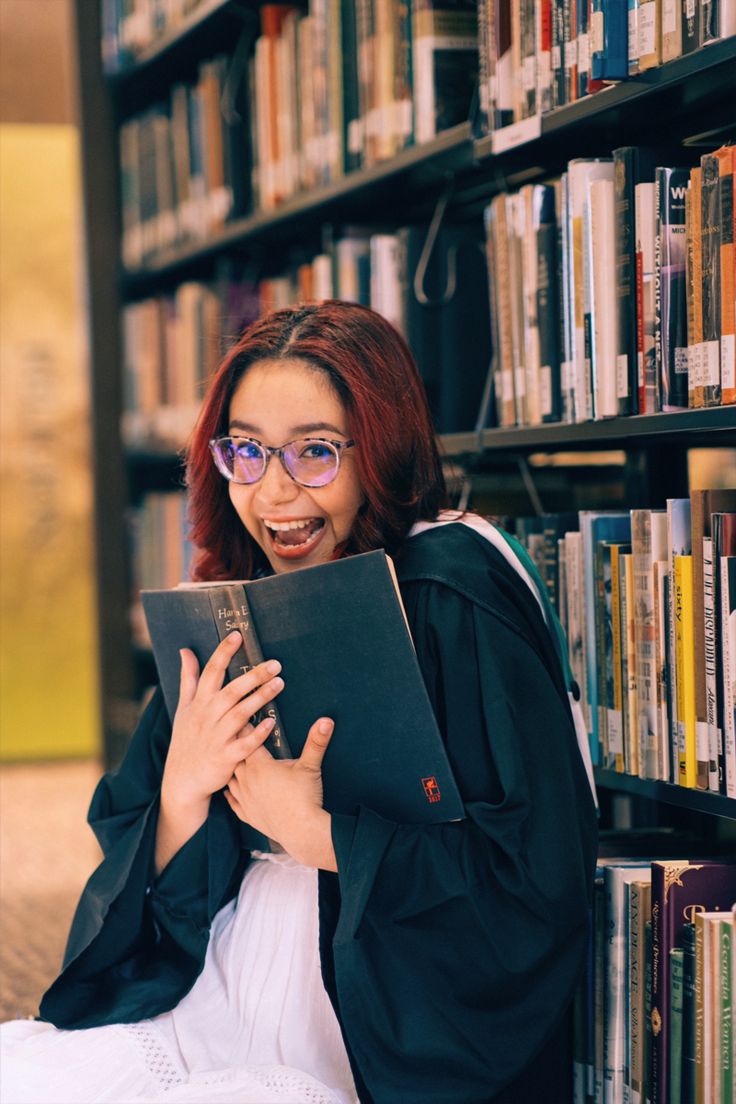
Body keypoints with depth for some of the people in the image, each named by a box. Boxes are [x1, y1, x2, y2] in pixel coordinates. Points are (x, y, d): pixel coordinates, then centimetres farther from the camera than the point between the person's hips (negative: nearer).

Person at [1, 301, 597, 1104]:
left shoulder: (452, 593, -11)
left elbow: (541, 880, -19)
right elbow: (156, 903, 8)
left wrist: (315, 833, -16)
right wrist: (182, 794, -13)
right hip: (213, 1004, 6)